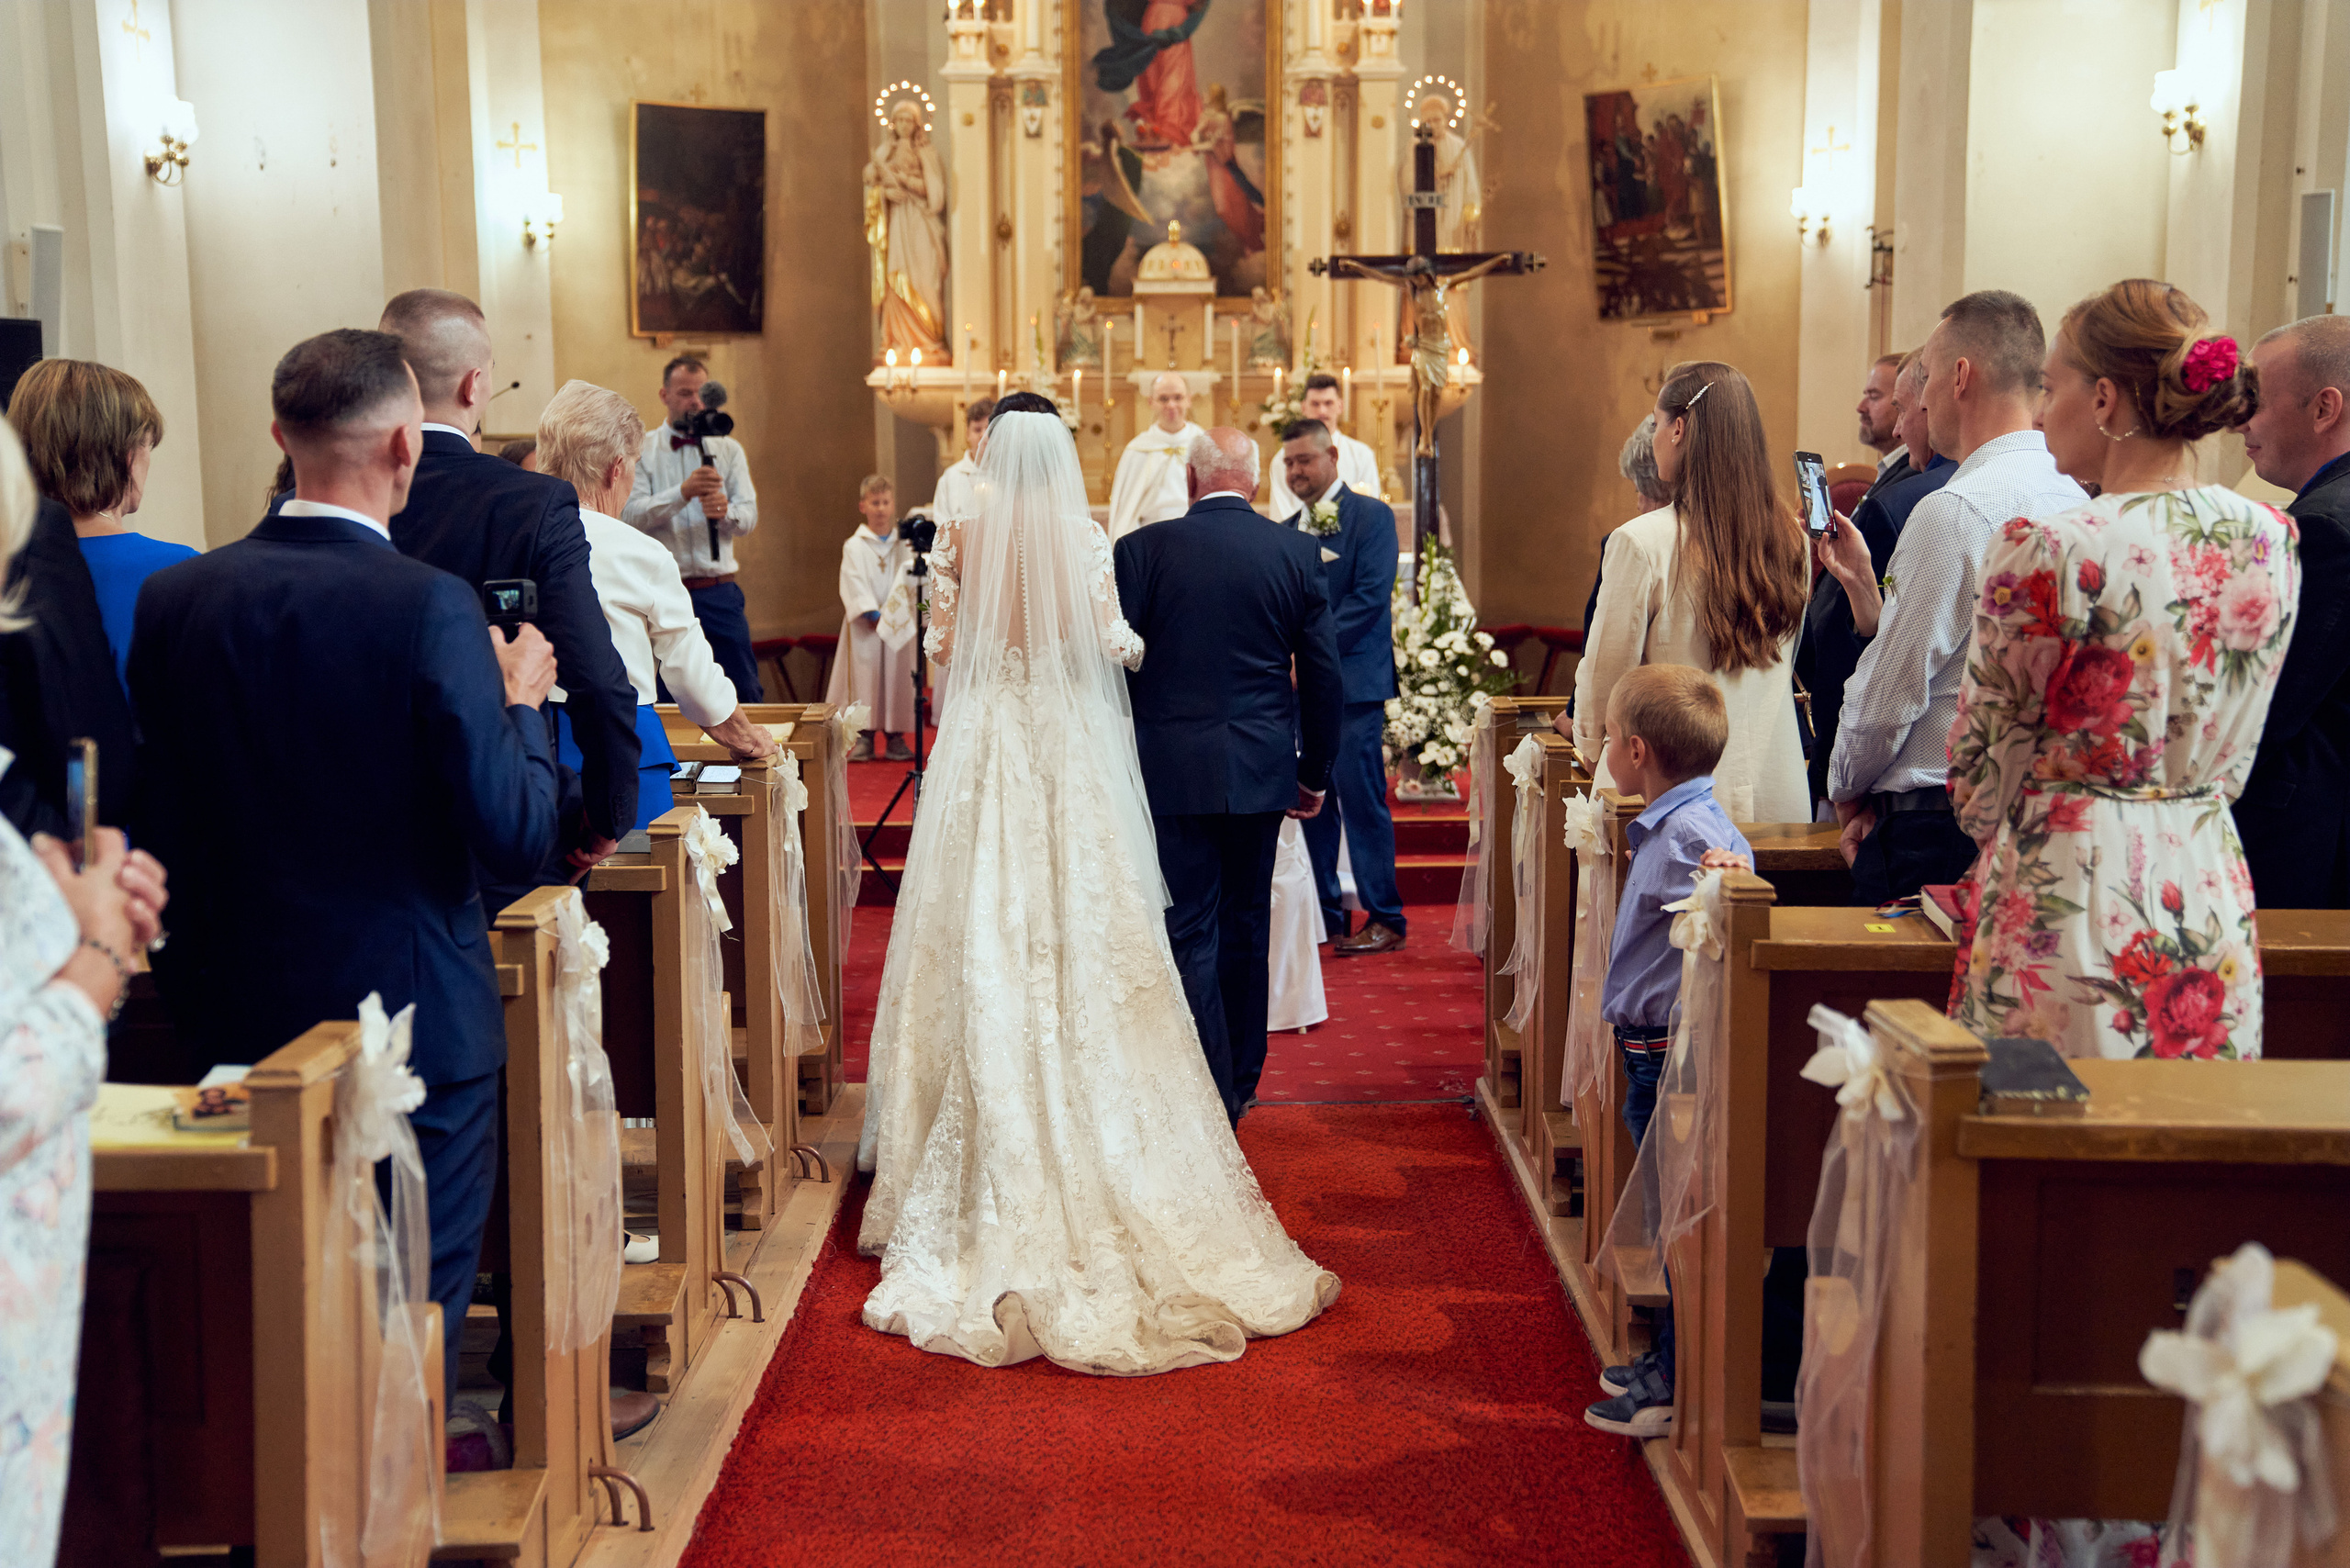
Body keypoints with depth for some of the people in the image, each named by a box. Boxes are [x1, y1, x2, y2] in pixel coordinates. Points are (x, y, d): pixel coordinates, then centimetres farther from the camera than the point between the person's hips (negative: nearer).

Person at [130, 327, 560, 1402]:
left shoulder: (172, 599, -2)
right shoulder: (429, 606, -18)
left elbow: (157, 832, 3)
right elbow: (515, 841, -17)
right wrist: (519, 702, -2)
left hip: (237, 1026, 5)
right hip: (414, 1024, -5)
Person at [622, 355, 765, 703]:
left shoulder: (729, 450, 13)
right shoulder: (641, 450, 6)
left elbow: (749, 516, 2)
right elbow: (630, 514, -9)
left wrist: (726, 511, -22)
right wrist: (684, 492, -24)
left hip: (718, 592, 2)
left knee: (746, 693, -2)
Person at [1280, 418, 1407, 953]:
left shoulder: (1372, 516, -2)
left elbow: (1369, 597, -12)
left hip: (1354, 680, -6)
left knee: (1361, 798, -7)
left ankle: (1385, 918, 0)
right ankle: (1324, 915, 15)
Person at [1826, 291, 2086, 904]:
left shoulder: (1954, 510, -16)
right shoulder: (2073, 497, 11)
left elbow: (1890, 692, -12)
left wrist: (1846, 791, 4)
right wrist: (1866, 583, 17)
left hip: (1935, 833, -9)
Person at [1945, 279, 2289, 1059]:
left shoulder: (2047, 550, -16)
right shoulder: (2271, 539, 3)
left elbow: (1978, 770, -5)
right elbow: (2234, 762, 12)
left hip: (2070, 901, -6)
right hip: (2214, 900, 6)